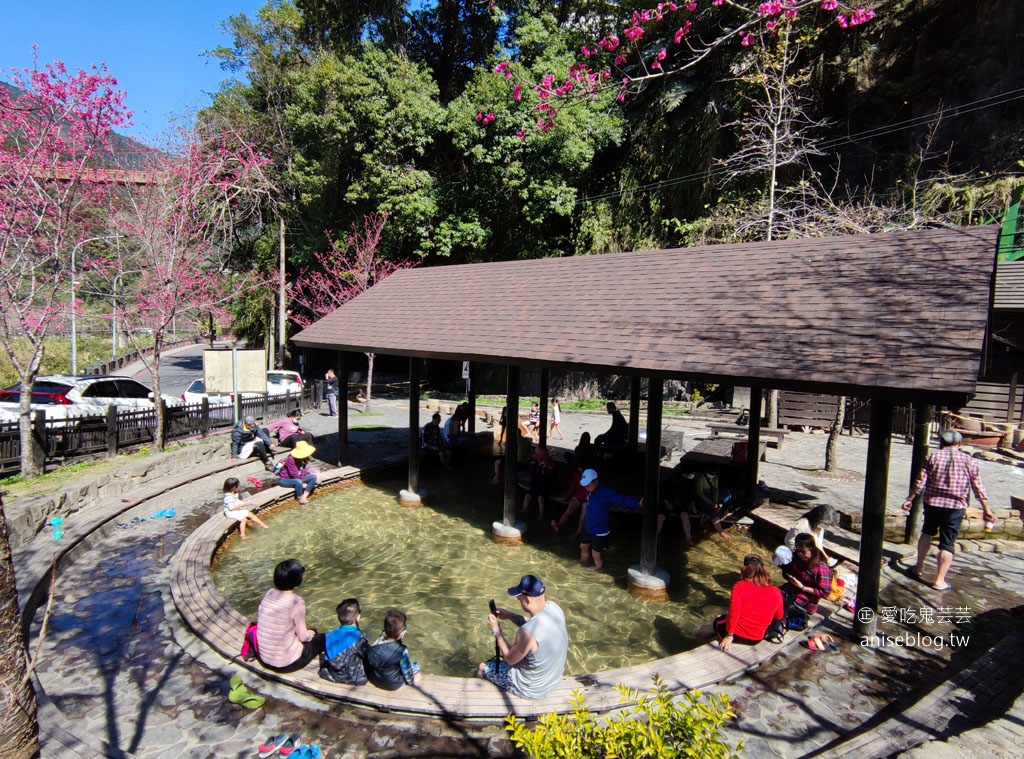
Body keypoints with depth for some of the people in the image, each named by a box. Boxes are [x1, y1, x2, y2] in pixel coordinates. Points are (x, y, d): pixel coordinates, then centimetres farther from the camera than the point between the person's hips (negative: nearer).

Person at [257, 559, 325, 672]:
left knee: (309, 633, 27)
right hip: (287, 664, -6)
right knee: (322, 638, 18)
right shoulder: (296, 602, -23)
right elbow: (303, 636, -12)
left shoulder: (269, 593, -5)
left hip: (264, 660, 6)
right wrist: (310, 634, 12)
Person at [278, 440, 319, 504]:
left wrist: (302, 481, -22)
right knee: (299, 482, -37)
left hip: (298, 478, 7)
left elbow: (303, 471, -6)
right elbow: (294, 474, -25)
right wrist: (302, 483, -20)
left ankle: (304, 497, -14)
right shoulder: (291, 459, -27)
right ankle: (299, 498, -11)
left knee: (314, 477, -11)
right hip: (285, 480, -7)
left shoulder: (305, 458, -6)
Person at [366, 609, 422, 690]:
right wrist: (411, 680, 4)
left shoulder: (378, 641, -17)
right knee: (415, 666, 15)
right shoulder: (401, 651, -29)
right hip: (393, 685, -5)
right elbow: (406, 670, -15)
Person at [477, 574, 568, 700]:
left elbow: (510, 659, -19)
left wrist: (496, 631, -10)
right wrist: (511, 616, 1)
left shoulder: (527, 633, -38)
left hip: (532, 688, -7)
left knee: (482, 668, 15)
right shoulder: (553, 607, -16)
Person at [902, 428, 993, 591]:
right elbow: (979, 488, 1)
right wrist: (987, 510, 7)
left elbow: (920, 482, -4)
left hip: (932, 503, 1)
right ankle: (939, 581, 5)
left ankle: (919, 567, 30)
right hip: (956, 506, -1)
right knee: (947, 544, 3)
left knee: (927, 533, 23)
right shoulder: (969, 461, 1)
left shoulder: (933, 457, 0)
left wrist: (910, 499, 4)